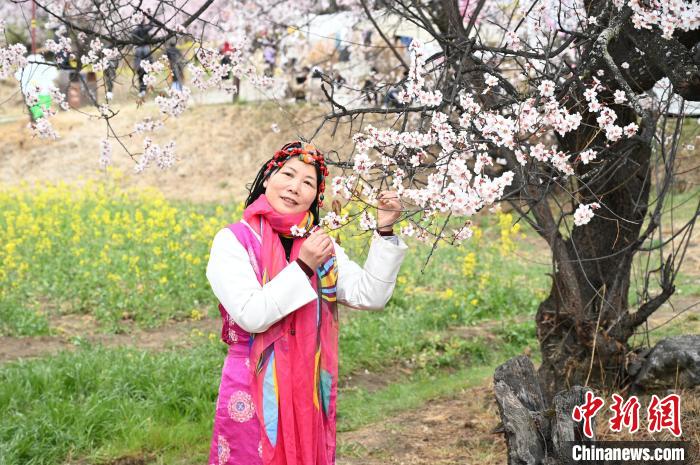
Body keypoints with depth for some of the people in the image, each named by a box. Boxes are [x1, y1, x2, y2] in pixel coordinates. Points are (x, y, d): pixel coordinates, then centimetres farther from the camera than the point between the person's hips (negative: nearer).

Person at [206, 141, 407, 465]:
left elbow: (370, 297, -2)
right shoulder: (233, 240, -7)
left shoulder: (320, 245, 7)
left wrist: (384, 232, -10)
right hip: (255, 395, -4)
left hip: (311, 393, 5)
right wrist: (302, 267, -20)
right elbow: (250, 316, -17)